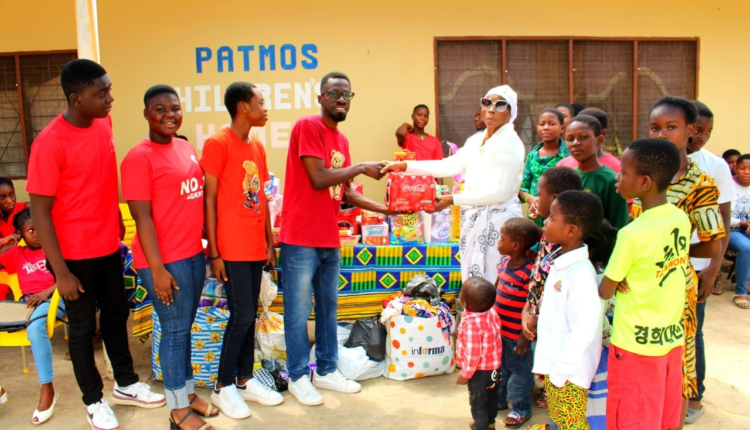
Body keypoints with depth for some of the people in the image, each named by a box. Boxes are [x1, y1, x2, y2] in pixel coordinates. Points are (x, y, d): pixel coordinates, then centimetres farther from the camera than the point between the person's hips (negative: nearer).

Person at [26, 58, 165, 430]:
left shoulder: (104, 124, -1)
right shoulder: (49, 143, -22)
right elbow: (39, 212, -18)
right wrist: (60, 271, -18)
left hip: (109, 246, 6)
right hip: (75, 254, -6)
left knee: (116, 316, 18)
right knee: (82, 327, 10)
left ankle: (126, 385, 36)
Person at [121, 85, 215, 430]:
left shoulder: (186, 148, 10)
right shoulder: (139, 157, -12)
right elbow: (142, 217, -15)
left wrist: (207, 246, 15)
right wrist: (157, 268, -17)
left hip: (193, 253, 7)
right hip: (165, 259, -7)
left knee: (186, 327, 17)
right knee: (175, 330, 3)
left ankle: (188, 392, 31)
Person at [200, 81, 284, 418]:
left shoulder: (257, 147, 13)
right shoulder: (217, 144, -9)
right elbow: (209, 200, -10)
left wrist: (270, 242, 15)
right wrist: (214, 251, -12)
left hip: (256, 247, 7)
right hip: (232, 248, -7)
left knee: (249, 315, 12)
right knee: (242, 315, -4)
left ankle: (245, 379, 25)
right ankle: (223, 387, 12)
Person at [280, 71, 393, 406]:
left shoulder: (341, 139, 15)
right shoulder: (307, 126, -9)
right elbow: (319, 178, -18)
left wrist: (384, 209, 9)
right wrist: (361, 168, -9)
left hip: (330, 239, 8)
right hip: (301, 239, -8)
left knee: (328, 307, 15)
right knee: (299, 312, 3)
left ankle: (326, 371, 29)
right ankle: (298, 377, 18)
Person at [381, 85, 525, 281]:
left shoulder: (510, 143, -11)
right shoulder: (477, 141, 13)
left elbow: (499, 191, -18)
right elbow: (449, 165, 9)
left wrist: (454, 200, -19)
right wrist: (405, 166, 3)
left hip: (498, 219, -8)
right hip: (475, 218, 8)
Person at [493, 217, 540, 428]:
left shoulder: (529, 272, -27)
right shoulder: (505, 262, -1)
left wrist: (525, 336, -20)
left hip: (516, 335, -8)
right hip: (499, 329, 8)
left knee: (518, 371, 12)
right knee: (499, 367, 24)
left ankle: (521, 409, 31)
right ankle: (499, 400, 44)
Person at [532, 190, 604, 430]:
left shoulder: (581, 273, -25)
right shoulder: (559, 262, 3)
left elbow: (583, 332, -26)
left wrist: (560, 371, -19)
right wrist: (546, 364, 15)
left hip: (568, 372, -9)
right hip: (552, 365, 9)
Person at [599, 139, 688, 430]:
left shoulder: (632, 234, -23)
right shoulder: (682, 219, -2)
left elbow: (605, 291, -14)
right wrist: (629, 280, -5)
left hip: (636, 343, -6)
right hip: (673, 338, 7)